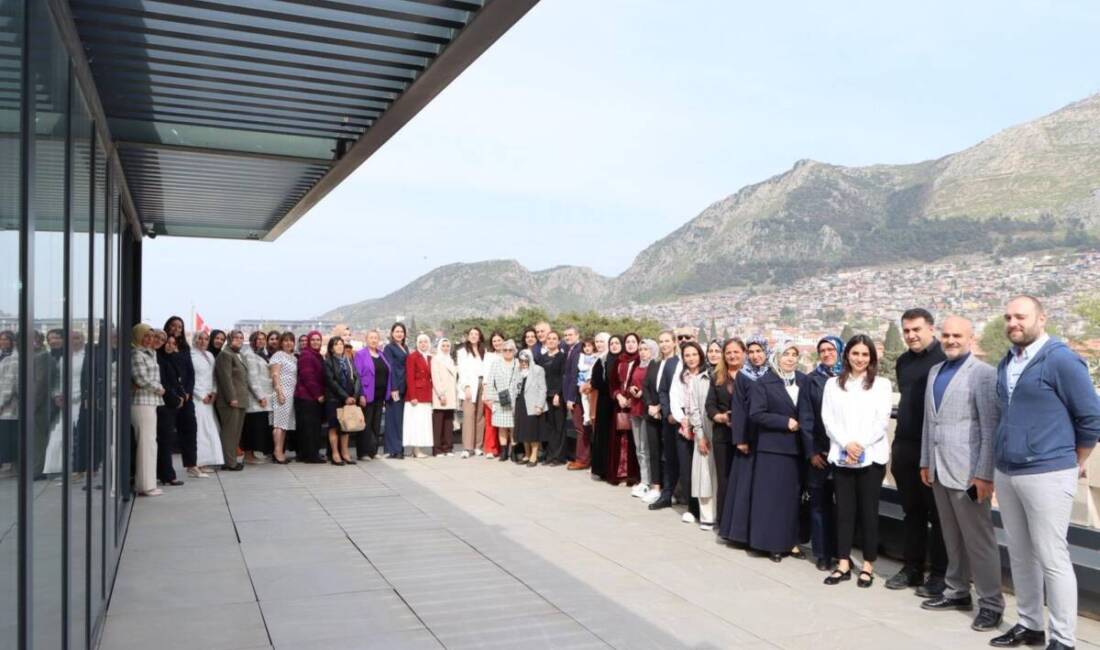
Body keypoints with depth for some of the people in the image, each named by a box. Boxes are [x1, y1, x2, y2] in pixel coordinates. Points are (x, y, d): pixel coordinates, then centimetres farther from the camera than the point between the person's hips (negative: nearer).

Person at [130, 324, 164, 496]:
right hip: (143, 401, -9)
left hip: (150, 401, 9)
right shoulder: (137, 354, -9)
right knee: (147, 443, -6)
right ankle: (146, 485, -3)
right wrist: (159, 389, -3)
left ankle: (142, 483, 18)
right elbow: (142, 379, -15)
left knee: (147, 442, 12)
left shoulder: (150, 353, 19)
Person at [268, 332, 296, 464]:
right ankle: (278, 452, -9)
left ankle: (280, 451, 8)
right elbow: (275, 375, -11)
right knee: (279, 423, -9)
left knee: (285, 423, 6)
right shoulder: (278, 355, -3)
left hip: (292, 393, 7)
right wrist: (279, 392, -19)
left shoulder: (294, 358, 19)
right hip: (282, 392, -7)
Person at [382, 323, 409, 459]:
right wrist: (393, 388, -18)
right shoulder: (389, 348, -3)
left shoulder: (405, 348, 17)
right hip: (395, 387, -7)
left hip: (404, 387, 7)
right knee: (394, 418, -5)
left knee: (401, 418, 9)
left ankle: (399, 448, 15)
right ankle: (393, 449, -1)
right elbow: (390, 368, -11)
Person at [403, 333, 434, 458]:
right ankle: (416, 449, -1)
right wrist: (412, 396, -18)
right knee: (416, 422, -5)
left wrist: (431, 394, 6)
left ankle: (420, 448, 12)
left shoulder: (429, 358, 15)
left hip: (426, 395, 7)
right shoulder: (412, 356, -6)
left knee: (424, 422, 7)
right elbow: (410, 378, -12)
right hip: (416, 395, -7)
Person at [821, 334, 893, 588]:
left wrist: (860, 445, -13)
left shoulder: (882, 384, 3)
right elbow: (828, 419, 2)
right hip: (841, 455, 2)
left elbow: (882, 421, -4)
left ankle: (868, 565, 13)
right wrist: (846, 444, -12)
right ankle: (843, 564, 11)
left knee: (868, 510, 3)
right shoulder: (833, 384, 9)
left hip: (872, 456, -2)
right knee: (844, 510, 5)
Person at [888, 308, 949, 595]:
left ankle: (938, 575, 13)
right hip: (905, 446, 6)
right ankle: (912, 568, 22)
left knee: (937, 514, 4)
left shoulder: (945, 358, -8)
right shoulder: (903, 362, 12)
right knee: (912, 512, 13)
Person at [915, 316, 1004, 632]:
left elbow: (991, 427, -13)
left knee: (978, 538, 1)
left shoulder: (983, 373, -8)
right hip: (939, 468, 6)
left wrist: (985, 474, -16)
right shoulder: (935, 371, 14)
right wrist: (925, 461, 14)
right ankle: (957, 591, 26)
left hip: (967, 470, -6)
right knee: (952, 537, 14)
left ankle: (991, 602, 12)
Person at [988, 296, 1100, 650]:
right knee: (1020, 555, 14)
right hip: (1005, 473, 7)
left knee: (1052, 558, 0)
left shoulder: (1061, 359, -11)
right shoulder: (1007, 362, 10)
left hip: (1046, 474, -7)